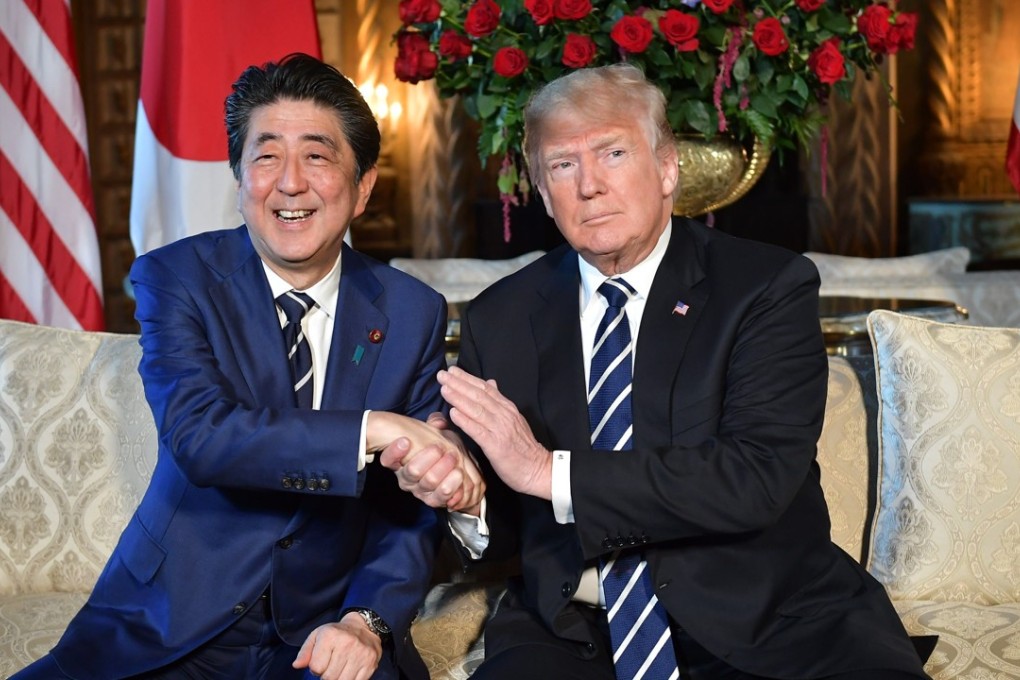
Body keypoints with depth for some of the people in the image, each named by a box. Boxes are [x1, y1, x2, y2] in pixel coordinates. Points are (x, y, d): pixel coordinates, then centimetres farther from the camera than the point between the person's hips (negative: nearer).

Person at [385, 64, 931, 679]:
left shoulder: (769, 287, -5)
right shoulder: (497, 321, 6)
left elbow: (759, 476, -19)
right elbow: (501, 531, 9)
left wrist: (552, 472, -21)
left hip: (768, 627, -1)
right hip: (574, 629, 2)